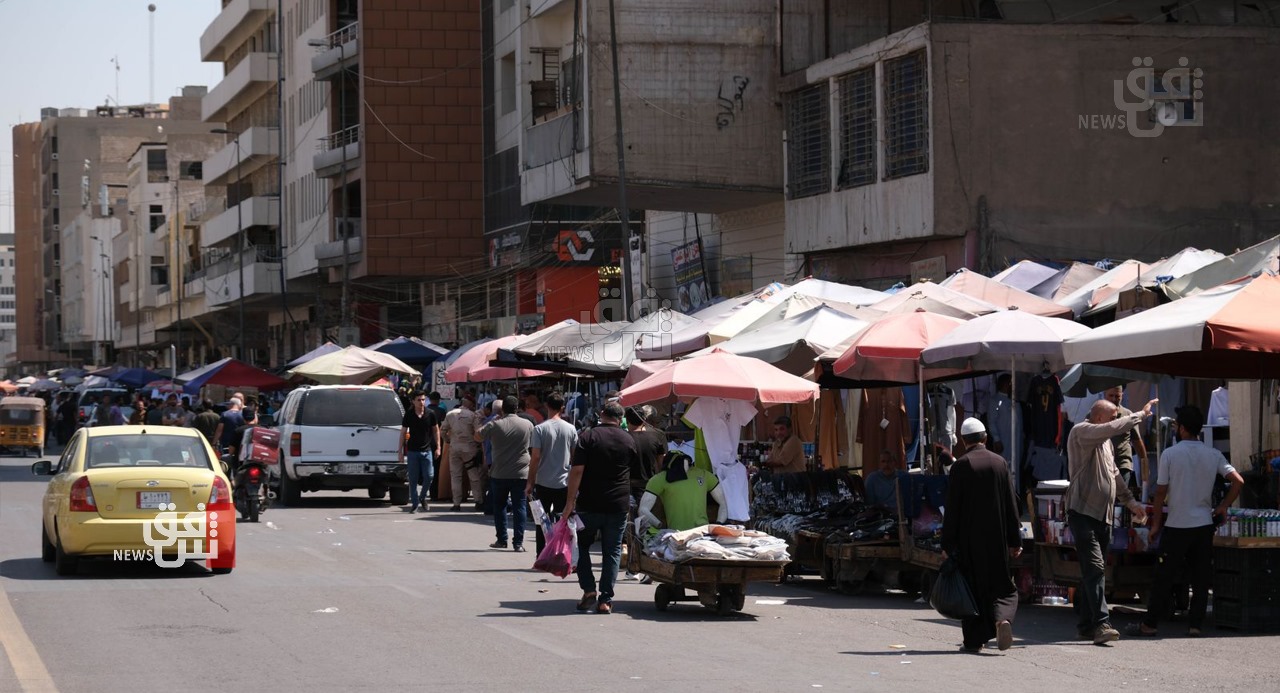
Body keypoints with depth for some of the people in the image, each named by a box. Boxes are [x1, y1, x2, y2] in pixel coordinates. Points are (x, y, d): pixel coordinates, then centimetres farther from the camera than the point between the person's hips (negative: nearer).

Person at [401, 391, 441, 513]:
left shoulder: (430, 414, -1)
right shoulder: (409, 415, -3)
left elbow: (436, 430, 9)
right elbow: (403, 432, 2)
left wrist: (438, 447, 4)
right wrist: (401, 451, -1)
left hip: (427, 450, 0)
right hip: (412, 451, 0)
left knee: (428, 477, -6)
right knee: (413, 479, 2)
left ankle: (422, 497, 19)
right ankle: (415, 504, 10)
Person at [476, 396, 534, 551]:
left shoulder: (495, 425, -8)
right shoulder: (527, 425, -3)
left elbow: (478, 436, 6)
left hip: (500, 474, 0)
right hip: (521, 474, 0)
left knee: (499, 505, 14)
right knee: (519, 506, 3)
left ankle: (502, 540, 15)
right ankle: (518, 542, -2)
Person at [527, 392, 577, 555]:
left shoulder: (540, 429, -8)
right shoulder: (571, 429, 0)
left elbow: (535, 457, -10)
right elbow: (575, 457, 4)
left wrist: (530, 483, -4)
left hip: (543, 483, -2)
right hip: (564, 483, 2)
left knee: (541, 524, 6)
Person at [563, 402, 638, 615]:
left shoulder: (587, 437, -6)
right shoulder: (629, 441, 4)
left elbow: (576, 470, -12)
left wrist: (570, 501, -9)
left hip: (589, 505, -2)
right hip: (618, 506, 2)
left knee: (582, 546, 15)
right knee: (612, 552, 7)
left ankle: (589, 590, 4)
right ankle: (606, 599, 2)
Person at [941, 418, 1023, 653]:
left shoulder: (961, 466, -8)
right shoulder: (1000, 463, 1)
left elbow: (952, 508, -8)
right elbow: (1011, 505, 4)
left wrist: (947, 544, -3)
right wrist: (1015, 541, 10)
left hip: (969, 539, -2)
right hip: (996, 538, 2)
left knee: (972, 587, 6)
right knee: (1001, 587, 10)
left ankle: (974, 639, 6)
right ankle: (1002, 618, -18)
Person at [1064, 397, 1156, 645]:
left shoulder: (1104, 441, 22)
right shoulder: (1081, 432, -8)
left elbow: (1113, 473, 29)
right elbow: (1114, 428, -23)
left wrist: (1130, 501, 24)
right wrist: (1141, 415, -14)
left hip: (1103, 515, 9)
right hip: (1083, 511, -9)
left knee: (1093, 571, 10)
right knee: (1094, 568, -18)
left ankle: (1085, 625, 14)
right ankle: (1101, 624, -26)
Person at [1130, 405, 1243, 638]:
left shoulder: (1170, 454, -8)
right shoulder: (1213, 455, 1)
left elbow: (1161, 492, -6)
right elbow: (1238, 481, -7)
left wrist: (1156, 524, 3)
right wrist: (1223, 507, 4)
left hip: (1176, 525, -3)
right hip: (1204, 524, 3)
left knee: (1165, 578, 3)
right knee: (1201, 577, 7)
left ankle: (1149, 624, 7)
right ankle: (1195, 624, 6)